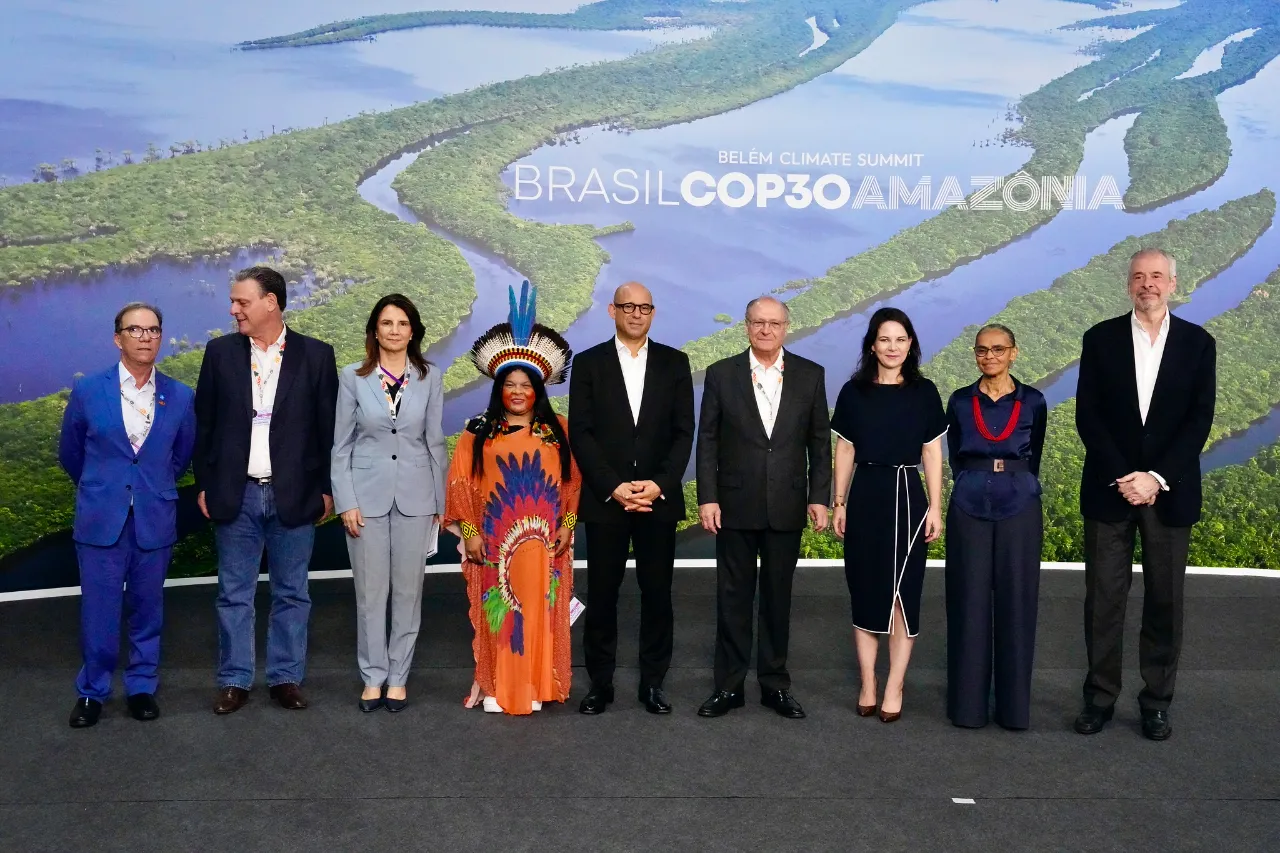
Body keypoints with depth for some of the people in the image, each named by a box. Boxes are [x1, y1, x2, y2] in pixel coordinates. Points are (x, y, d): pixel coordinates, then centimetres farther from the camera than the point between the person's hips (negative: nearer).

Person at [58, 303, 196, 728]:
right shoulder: (87, 391, -2)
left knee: (147, 608, 9)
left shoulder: (180, 397, 0)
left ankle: (142, 687, 23)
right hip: (101, 518, -1)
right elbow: (70, 453, 12)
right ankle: (92, 692, 19)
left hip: (155, 520, 1)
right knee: (98, 610, 4)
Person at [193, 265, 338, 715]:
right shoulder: (220, 352, 4)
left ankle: (286, 678, 20)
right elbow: (204, 423, 7)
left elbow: (328, 426, 2)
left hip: (294, 496, -1)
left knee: (291, 594, 8)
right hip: (235, 496, 1)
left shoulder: (315, 355, -1)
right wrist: (204, 485, 3)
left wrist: (326, 488, -1)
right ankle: (234, 681, 18)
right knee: (234, 594, 8)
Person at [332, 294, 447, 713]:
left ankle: (398, 676, 18)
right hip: (367, 494, -1)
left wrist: (439, 502, 4)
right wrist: (345, 502, -5)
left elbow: (435, 442, 6)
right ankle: (373, 676, 17)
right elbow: (341, 445, 2)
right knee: (370, 591, 5)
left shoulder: (430, 378, 3)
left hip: (415, 497, 1)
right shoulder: (353, 377, 0)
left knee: (408, 590, 6)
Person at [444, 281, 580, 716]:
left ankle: (534, 688, 13)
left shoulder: (558, 431, 6)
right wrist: (469, 531, -4)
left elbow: (574, 482, 6)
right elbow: (460, 483, 2)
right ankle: (494, 688, 11)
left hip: (543, 544, 1)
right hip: (493, 544, 0)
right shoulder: (478, 433, 4)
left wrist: (567, 526, -1)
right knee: (496, 613, 2)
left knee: (539, 612, 3)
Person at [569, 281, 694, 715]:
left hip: (659, 499, 1)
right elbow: (580, 433, -2)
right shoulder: (588, 363, 3)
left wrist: (659, 484, -11)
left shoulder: (674, 363, 7)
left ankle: (653, 682, 16)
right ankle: (600, 683, 15)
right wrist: (614, 487, -12)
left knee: (657, 593, 5)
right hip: (605, 499, -1)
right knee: (601, 594, 4)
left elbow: (684, 432, 2)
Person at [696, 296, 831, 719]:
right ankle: (729, 685, 16)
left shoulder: (810, 375, 3)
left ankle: (775, 684, 21)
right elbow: (707, 441, 0)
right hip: (736, 505, -1)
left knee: (778, 596, 10)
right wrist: (707, 498, -6)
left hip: (787, 506, 1)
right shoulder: (721, 374, 1)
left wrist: (818, 497, -1)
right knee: (733, 596, 7)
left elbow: (820, 442, 5)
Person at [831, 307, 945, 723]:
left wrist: (935, 507, -1)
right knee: (865, 590, 5)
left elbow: (932, 452, 4)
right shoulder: (853, 391, 3)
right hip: (865, 497, 1)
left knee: (903, 593, 1)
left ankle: (894, 687, 8)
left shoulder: (924, 392, 3)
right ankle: (867, 684, 14)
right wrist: (839, 503, 3)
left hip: (907, 497, -1)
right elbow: (844, 450, 7)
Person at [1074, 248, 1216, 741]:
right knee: (1103, 598, 4)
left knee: (1165, 600, 7)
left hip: (1170, 492, 0)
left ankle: (1157, 701, 18)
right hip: (1109, 490, 0)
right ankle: (1100, 696, 14)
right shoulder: (1101, 339, 3)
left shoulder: (1198, 343, 3)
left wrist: (1156, 477, -14)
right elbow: (1087, 416, -2)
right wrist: (1123, 477, -12)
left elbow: (1199, 421, -3)